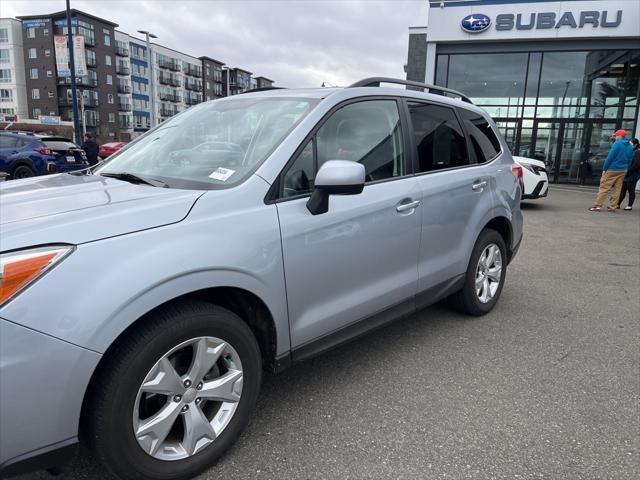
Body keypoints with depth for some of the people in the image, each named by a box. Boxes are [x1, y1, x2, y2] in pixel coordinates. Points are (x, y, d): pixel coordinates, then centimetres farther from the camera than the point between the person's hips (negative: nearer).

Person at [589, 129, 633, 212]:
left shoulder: (617, 144, -11)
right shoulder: (630, 146, 12)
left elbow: (610, 157, -14)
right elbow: (629, 160, 15)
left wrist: (604, 169, -10)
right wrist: (625, 168, 20)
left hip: (612, 170, -7)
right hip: (623, 171, 7)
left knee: (603, 187, -5)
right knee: (617, 189, 9)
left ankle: (598, 206, -7)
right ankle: (612, 207, 10)